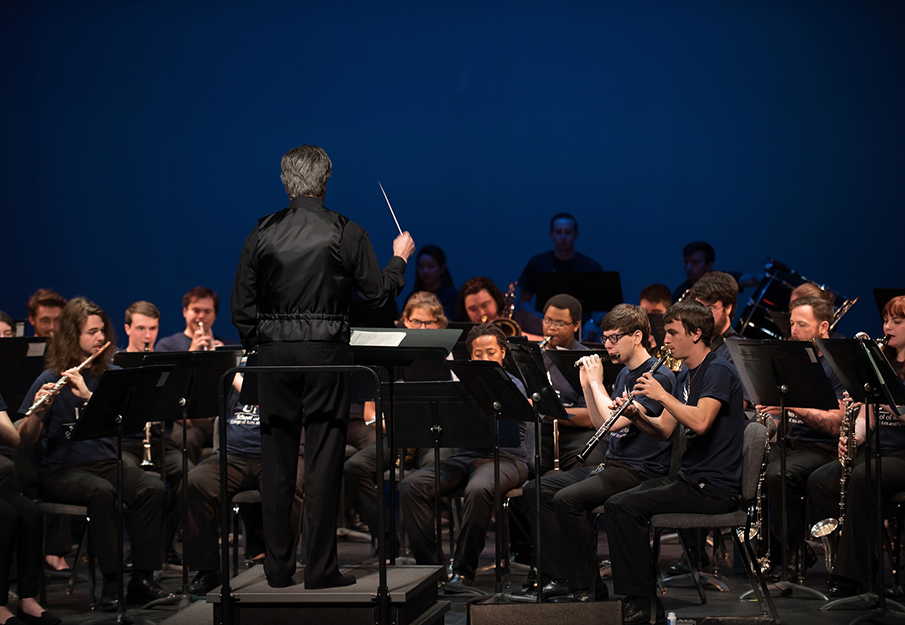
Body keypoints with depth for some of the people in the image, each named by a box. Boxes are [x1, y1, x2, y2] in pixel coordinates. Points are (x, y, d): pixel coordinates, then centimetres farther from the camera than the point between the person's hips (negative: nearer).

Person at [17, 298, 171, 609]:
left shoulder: (109, 376, 9)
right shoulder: (50, 381, -2)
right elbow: (25, 441, -6)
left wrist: (88, 395, -21)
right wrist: (38, 411, -27)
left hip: (106, 462, 4)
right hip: (61, 470, -4)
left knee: (153, 489, -25)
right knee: (102, 492, -35)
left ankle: (142, 579, -20)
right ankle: (111, 581, -28)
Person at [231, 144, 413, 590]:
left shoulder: (262, 234, 1)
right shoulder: (346, 233, -5)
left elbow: (241, 305, 3)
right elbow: (379, 293, 1)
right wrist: (399, 257, 18)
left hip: (274, 352, 2)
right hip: (326, 352, -2)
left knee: (276, 462, 9)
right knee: (323, 460, 2)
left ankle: (278, 566, 13)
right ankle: (320, 569, 3)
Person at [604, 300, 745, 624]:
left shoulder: (719, 371, -13)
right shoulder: (685, 377, 17)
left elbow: (700, 422, -29)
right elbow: (664, 430, 18)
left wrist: (662, 394, -19)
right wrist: (637, 416, -2)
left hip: (716, 488, -10)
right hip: (692, 479, 10)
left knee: (623, 507, -19)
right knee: (616, 505, 6)